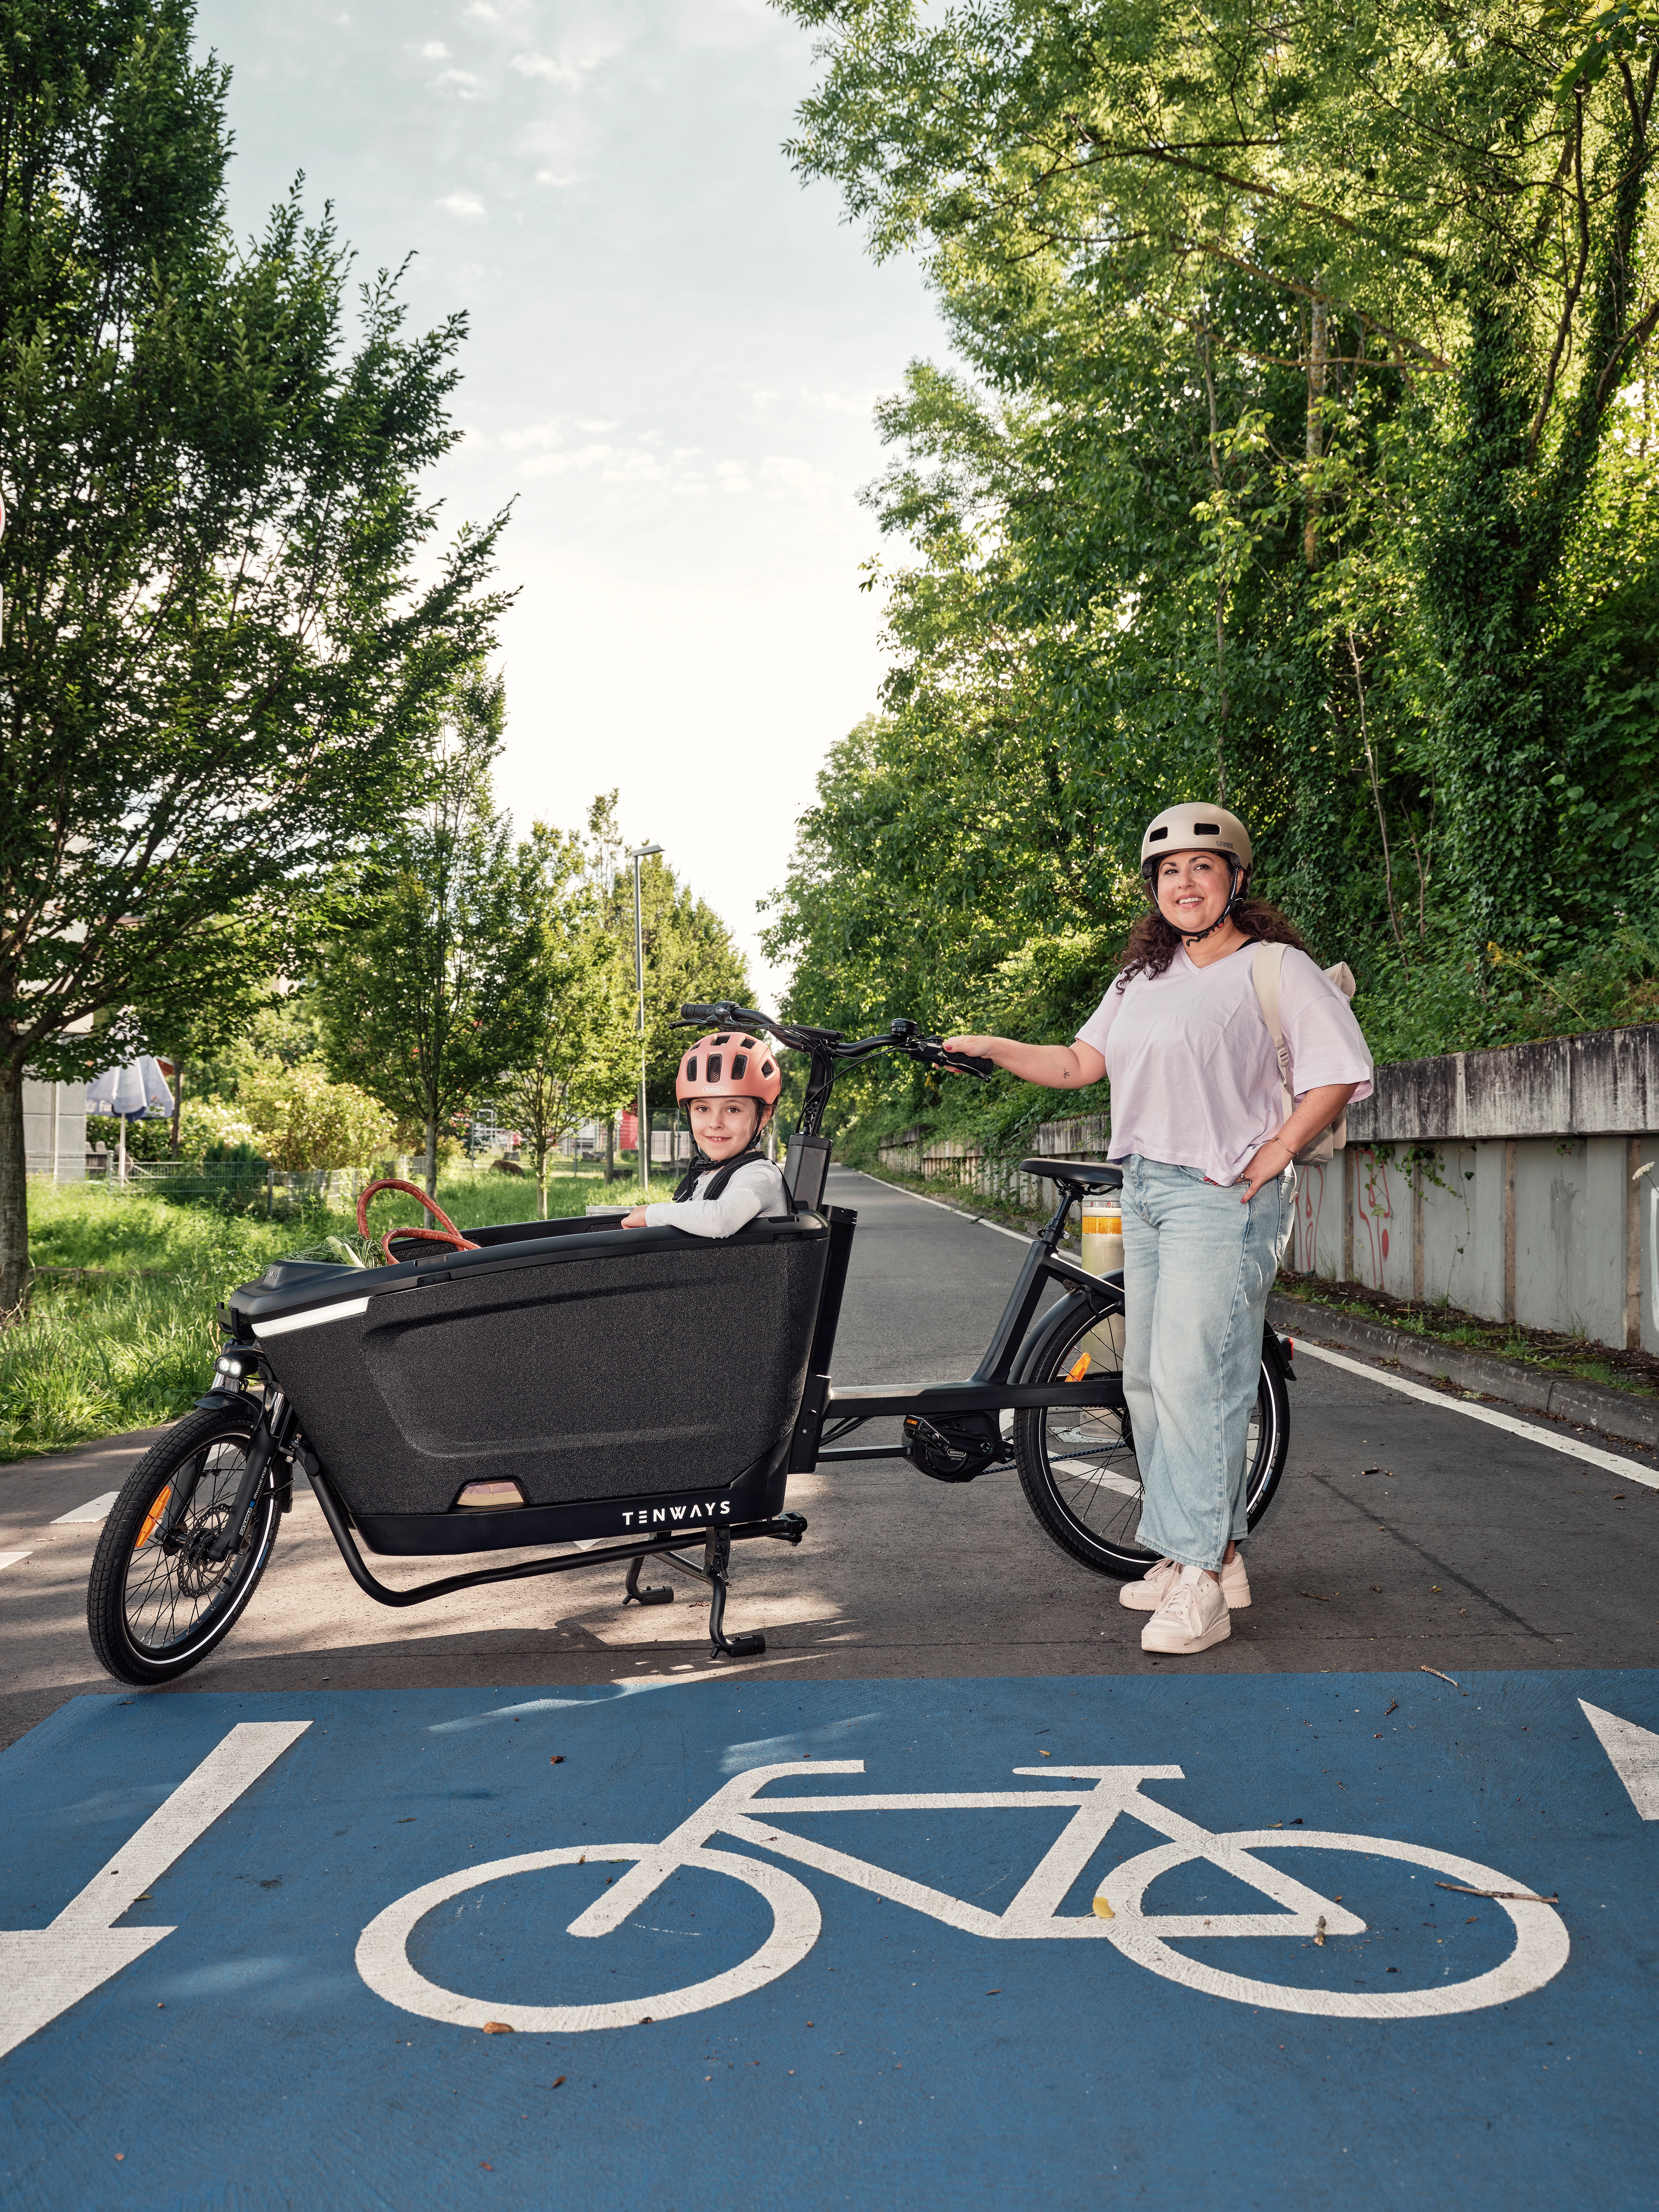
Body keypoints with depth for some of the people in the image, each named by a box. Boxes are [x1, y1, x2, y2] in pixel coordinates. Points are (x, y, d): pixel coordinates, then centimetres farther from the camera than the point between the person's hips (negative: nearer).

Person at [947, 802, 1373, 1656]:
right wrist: (993, 1048, 8)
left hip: (1222, 1198, -8)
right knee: (1149, 1379, 9)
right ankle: (1215, 1555, 20)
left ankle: (1198, 1583, -7)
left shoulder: (1275, 968, -4)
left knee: (1193, 1379, -13)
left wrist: (1274, 1154, -13)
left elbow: (1338, 1074, -8)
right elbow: (1080, 1063, 17)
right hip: (1145, 1191, 8)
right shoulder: (1143, 975, 17)